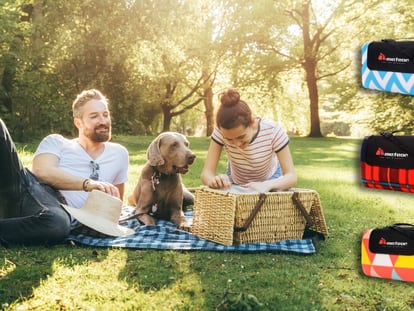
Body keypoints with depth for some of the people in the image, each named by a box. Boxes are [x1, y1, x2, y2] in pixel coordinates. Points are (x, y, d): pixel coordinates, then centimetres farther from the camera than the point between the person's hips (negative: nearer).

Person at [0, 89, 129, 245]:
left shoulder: (119, 154, 25)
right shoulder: (56, 142, 19)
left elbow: (116, 201, 36)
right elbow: (42, 171, -2)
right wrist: (87, 183, -16)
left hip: (61, 213, -1)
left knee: (59, 224, -43)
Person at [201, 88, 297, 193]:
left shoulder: (273, 131, -30)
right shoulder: (222, 131, -27)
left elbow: (291, 176, -28)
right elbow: (206, 172, -27)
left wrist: (267, 185, -47)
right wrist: (214, 180, -49)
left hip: (269, 180, 0)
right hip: (236, 183, 1)